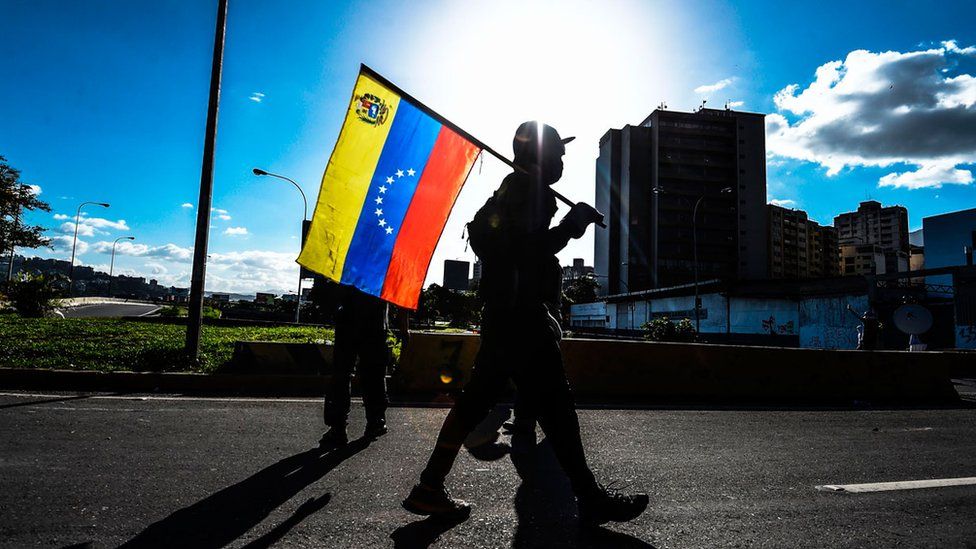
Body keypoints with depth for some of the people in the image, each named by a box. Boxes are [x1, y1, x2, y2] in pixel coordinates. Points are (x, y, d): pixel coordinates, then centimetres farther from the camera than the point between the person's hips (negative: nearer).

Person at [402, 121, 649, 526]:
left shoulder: (511, 189, 24)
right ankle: (589, 497, 5)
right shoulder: (529, 191, -7)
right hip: (520, 314, -10)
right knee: (555, 403, -5)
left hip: (502, 312, 10)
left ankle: (429, 489, 13)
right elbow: (533, 250, -18)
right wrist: (574, 222, -9)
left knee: (477, 399, 9)